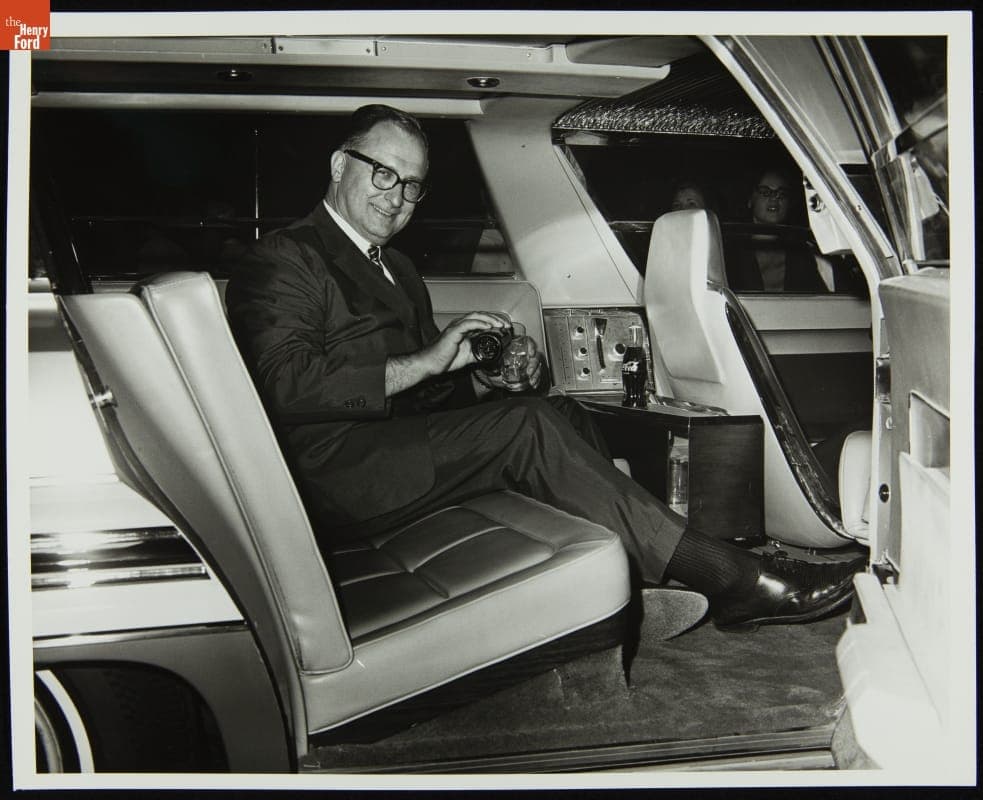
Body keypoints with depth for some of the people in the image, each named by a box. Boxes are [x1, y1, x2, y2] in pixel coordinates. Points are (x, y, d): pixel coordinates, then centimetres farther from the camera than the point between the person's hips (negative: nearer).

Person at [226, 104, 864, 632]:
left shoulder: (393, 267, 25)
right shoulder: (284, 260, -2)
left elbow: (431, 390, 20)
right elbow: (288, 384, -19)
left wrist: (486, 377, -3)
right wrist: (425, 362, -19)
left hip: (397, 443, 8)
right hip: (335, 474, -8)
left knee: (561, 413, -12)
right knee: (528, 428, -25)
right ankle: (731, 579, -22)